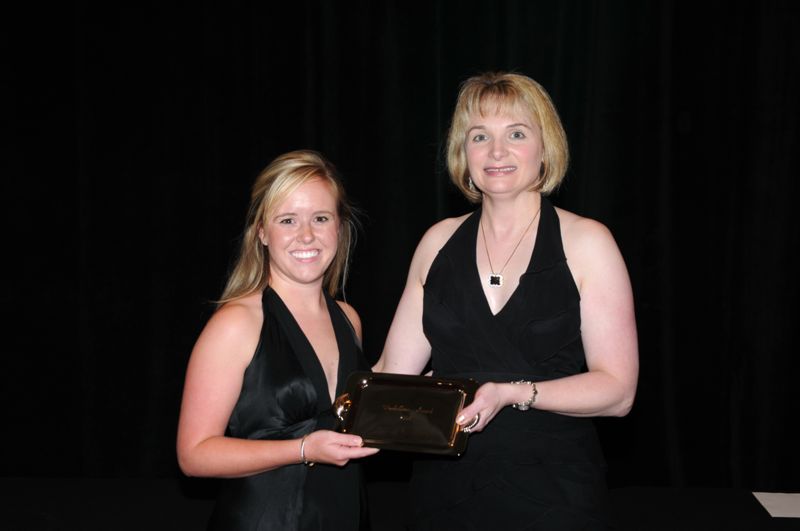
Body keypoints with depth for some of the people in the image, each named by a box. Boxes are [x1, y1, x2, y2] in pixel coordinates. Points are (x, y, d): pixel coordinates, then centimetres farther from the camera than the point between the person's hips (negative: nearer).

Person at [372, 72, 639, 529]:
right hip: (446, 489, 3)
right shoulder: (439, 242, 4)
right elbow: (395, 371, 3)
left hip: (551, 494, -3)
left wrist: (513, 393, -22)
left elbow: (617, 390, -10)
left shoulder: (586, 243, -5)